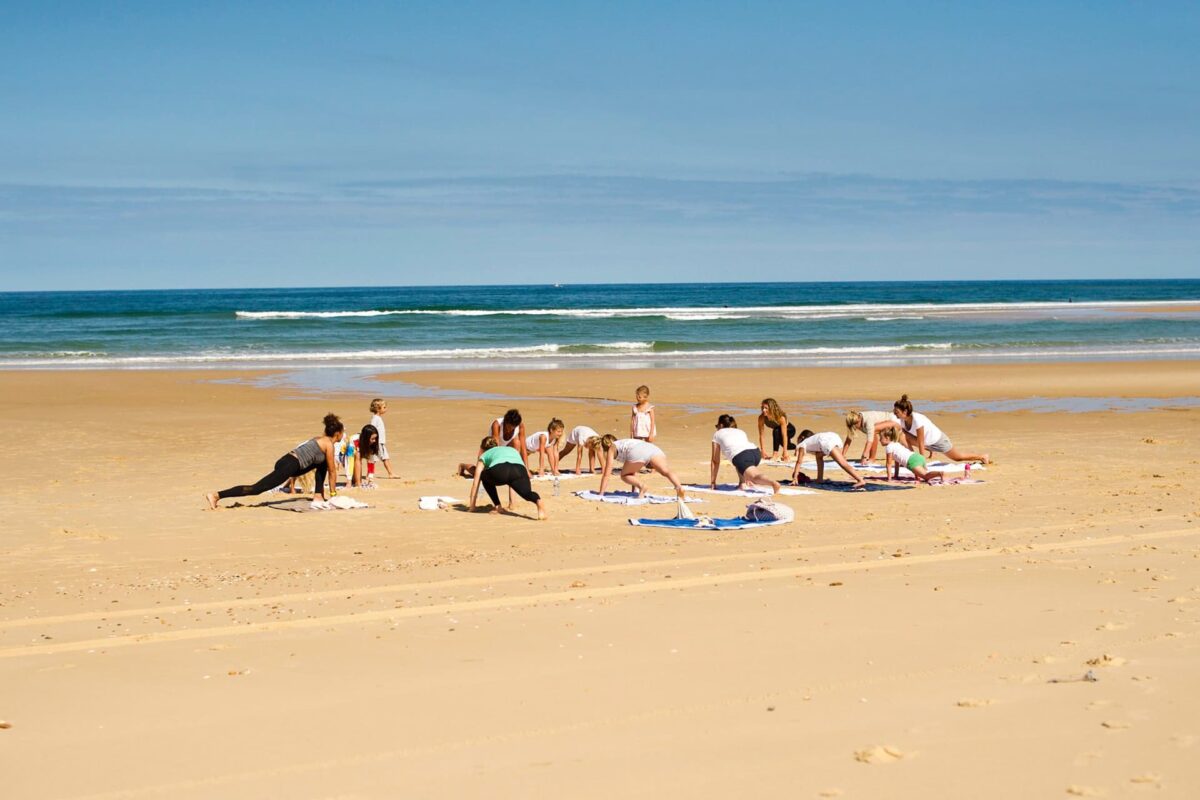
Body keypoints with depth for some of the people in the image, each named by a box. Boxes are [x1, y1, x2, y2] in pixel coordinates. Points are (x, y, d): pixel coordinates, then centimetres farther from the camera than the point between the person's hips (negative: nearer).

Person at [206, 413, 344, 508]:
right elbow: (332, 471, 3)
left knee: (322, 463, 24)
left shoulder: (320, 439, 26)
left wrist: (322, 490, 39)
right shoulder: (330, 445, -1)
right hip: (288, 467, -9)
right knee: (256, 489, -16)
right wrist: (333, 493, 12)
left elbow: (327, 467, 35)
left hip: (286, 461, 9)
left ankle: (318, 494, 21)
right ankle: (216, 495, -25)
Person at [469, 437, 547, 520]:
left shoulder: (484, 455, 37)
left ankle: (497, 507, 20)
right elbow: (512, 480, 51)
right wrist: (511, 502, 57)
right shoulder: (513, 450, 46)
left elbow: (476, 482, 34)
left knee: (485, 477, 31)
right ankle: (538, 501, -46)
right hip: (519, 470, 1)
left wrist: (472, 505, 40)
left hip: (498, 470, -1)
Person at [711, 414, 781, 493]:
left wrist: (713, 481, 33)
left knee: (755, 477, -26)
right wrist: (747, 476, 49)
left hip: (741, 456, -6)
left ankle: (774, 483, -54)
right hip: (756, 452, 6)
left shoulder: (717, 434, 27)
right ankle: (742, 483, 15)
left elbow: (715, 461, 27)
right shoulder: (741, 432, 39)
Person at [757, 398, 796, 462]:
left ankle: (775, 454, -31)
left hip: (790, 431, -6)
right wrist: (762, 449, -27)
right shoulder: (761, 418, -29)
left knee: (776, 431, -35)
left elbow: (784, 435, -39)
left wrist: (785, 452, -40)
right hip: (777, 432, 6)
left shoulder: (781, 417, -40)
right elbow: (761, 435, -24)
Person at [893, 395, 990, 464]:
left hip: (938, 440, -6)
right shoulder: (901, 420, -17)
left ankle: (983, 456, 38)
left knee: (958, 457, 12)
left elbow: (920, 444, -33)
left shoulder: (917, 420, -38)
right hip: (927, 443, 6)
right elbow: (908, 440, -8)